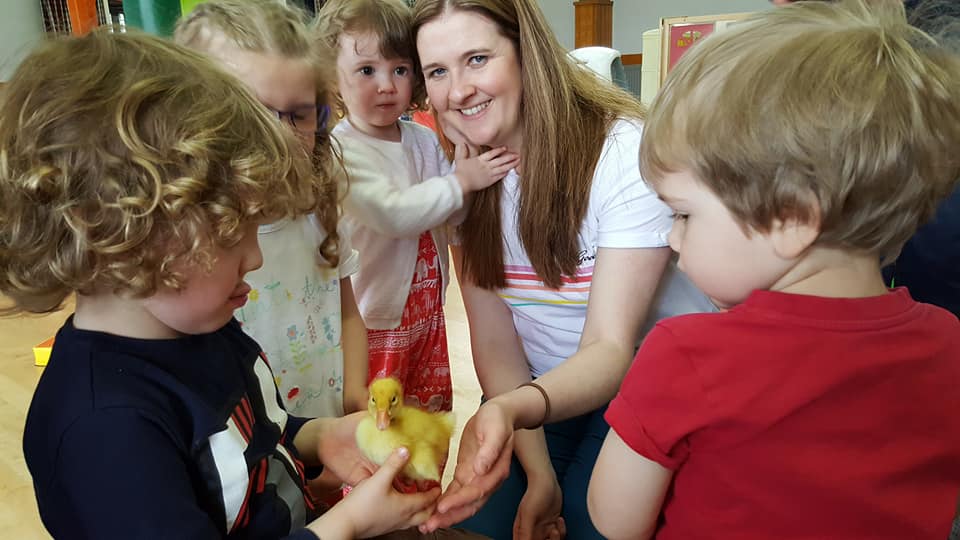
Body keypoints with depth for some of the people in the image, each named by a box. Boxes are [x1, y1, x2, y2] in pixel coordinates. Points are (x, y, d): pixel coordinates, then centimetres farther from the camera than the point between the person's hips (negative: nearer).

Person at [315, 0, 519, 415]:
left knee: (434, 415, 23)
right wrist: (462, 182, -21)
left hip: (428, 313, 6)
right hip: (375, 319, -6)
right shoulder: (340, 151, -19)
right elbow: (392, 214, -31)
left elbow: (454, 215, 5)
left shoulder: (424, 140, 2)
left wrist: (467, 168, -14)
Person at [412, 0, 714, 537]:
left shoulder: (628, 152, -23)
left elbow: (611, 350, -25)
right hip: (534, 392, 4)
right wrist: (538, 474, -14)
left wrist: (511, 409, -44)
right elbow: (494, 338, -8)